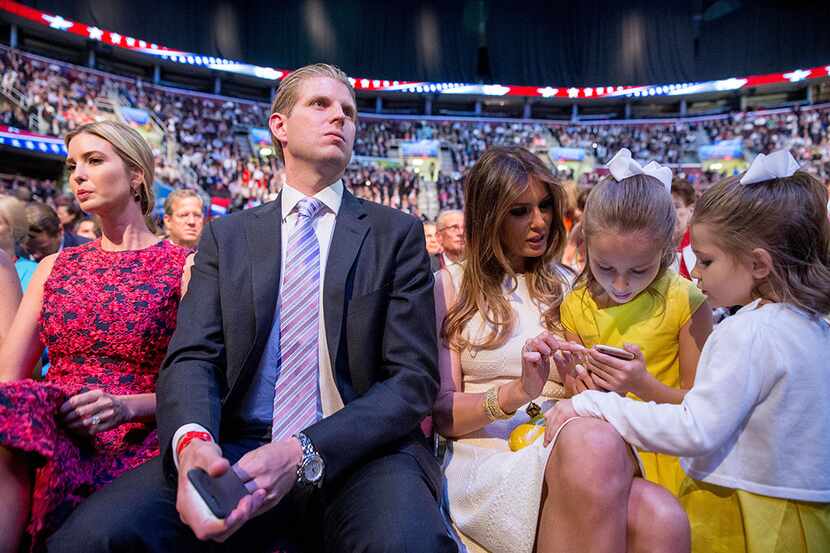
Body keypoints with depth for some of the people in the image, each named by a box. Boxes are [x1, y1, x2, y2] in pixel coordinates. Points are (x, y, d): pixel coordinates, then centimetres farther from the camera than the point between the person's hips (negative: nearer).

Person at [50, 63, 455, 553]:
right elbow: (193, 355, 2)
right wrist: (193, 440, -22)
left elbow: (414, 377, -3)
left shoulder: (398, 233, 5)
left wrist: (303, 453, -19)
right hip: (234, 453, 3)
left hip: (358, 452, -2)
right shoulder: (227, 235, 13)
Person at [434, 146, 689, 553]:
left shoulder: (567, 286, 16)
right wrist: (518, 392, -18)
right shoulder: (451, 286, 7)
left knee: (662, 519, -32)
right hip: (488, 458, -2)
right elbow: (442, 414, 1)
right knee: (594, 443, -35)